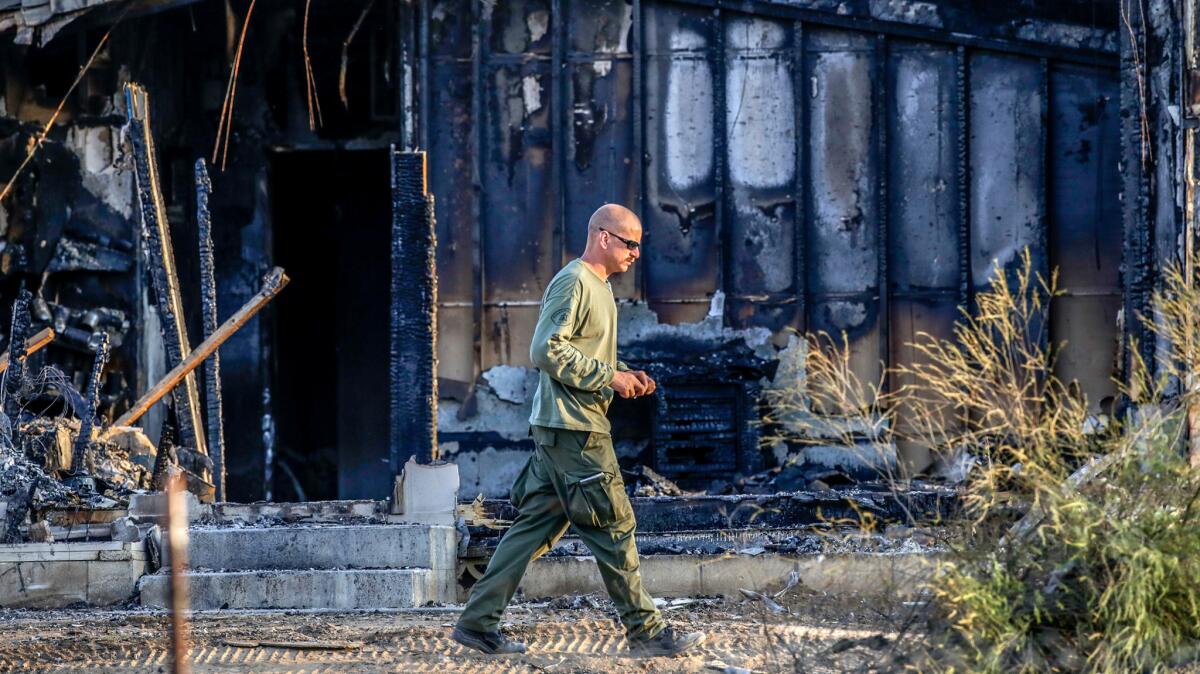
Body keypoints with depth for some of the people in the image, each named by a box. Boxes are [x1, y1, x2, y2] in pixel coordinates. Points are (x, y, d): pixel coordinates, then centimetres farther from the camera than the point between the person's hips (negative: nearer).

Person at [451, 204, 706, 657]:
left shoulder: (598, 287, 20)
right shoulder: (573, 283, -13)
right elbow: (546, 351, -20)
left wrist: (623, 378, 10)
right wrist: (608, 376, -17)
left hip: (558, 431, 10)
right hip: (575, 430, -10)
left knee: (536, 526, 9)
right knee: (614, 526, -5)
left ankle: (478, 623, 11)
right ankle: (645, 630, 0)